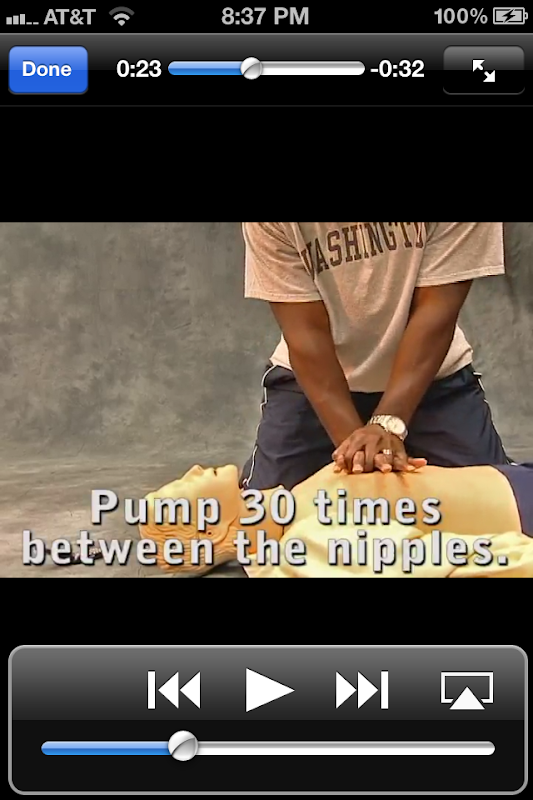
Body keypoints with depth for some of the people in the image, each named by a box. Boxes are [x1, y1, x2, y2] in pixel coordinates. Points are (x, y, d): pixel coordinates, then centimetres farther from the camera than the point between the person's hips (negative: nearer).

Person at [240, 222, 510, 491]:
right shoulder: (268, 226, -27)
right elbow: (306, 331, -26)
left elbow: (436, 310, -27)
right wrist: (352, 436, -35)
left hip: (431, 377, 0)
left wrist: (388, 424, -37)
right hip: (311, 379, 0)